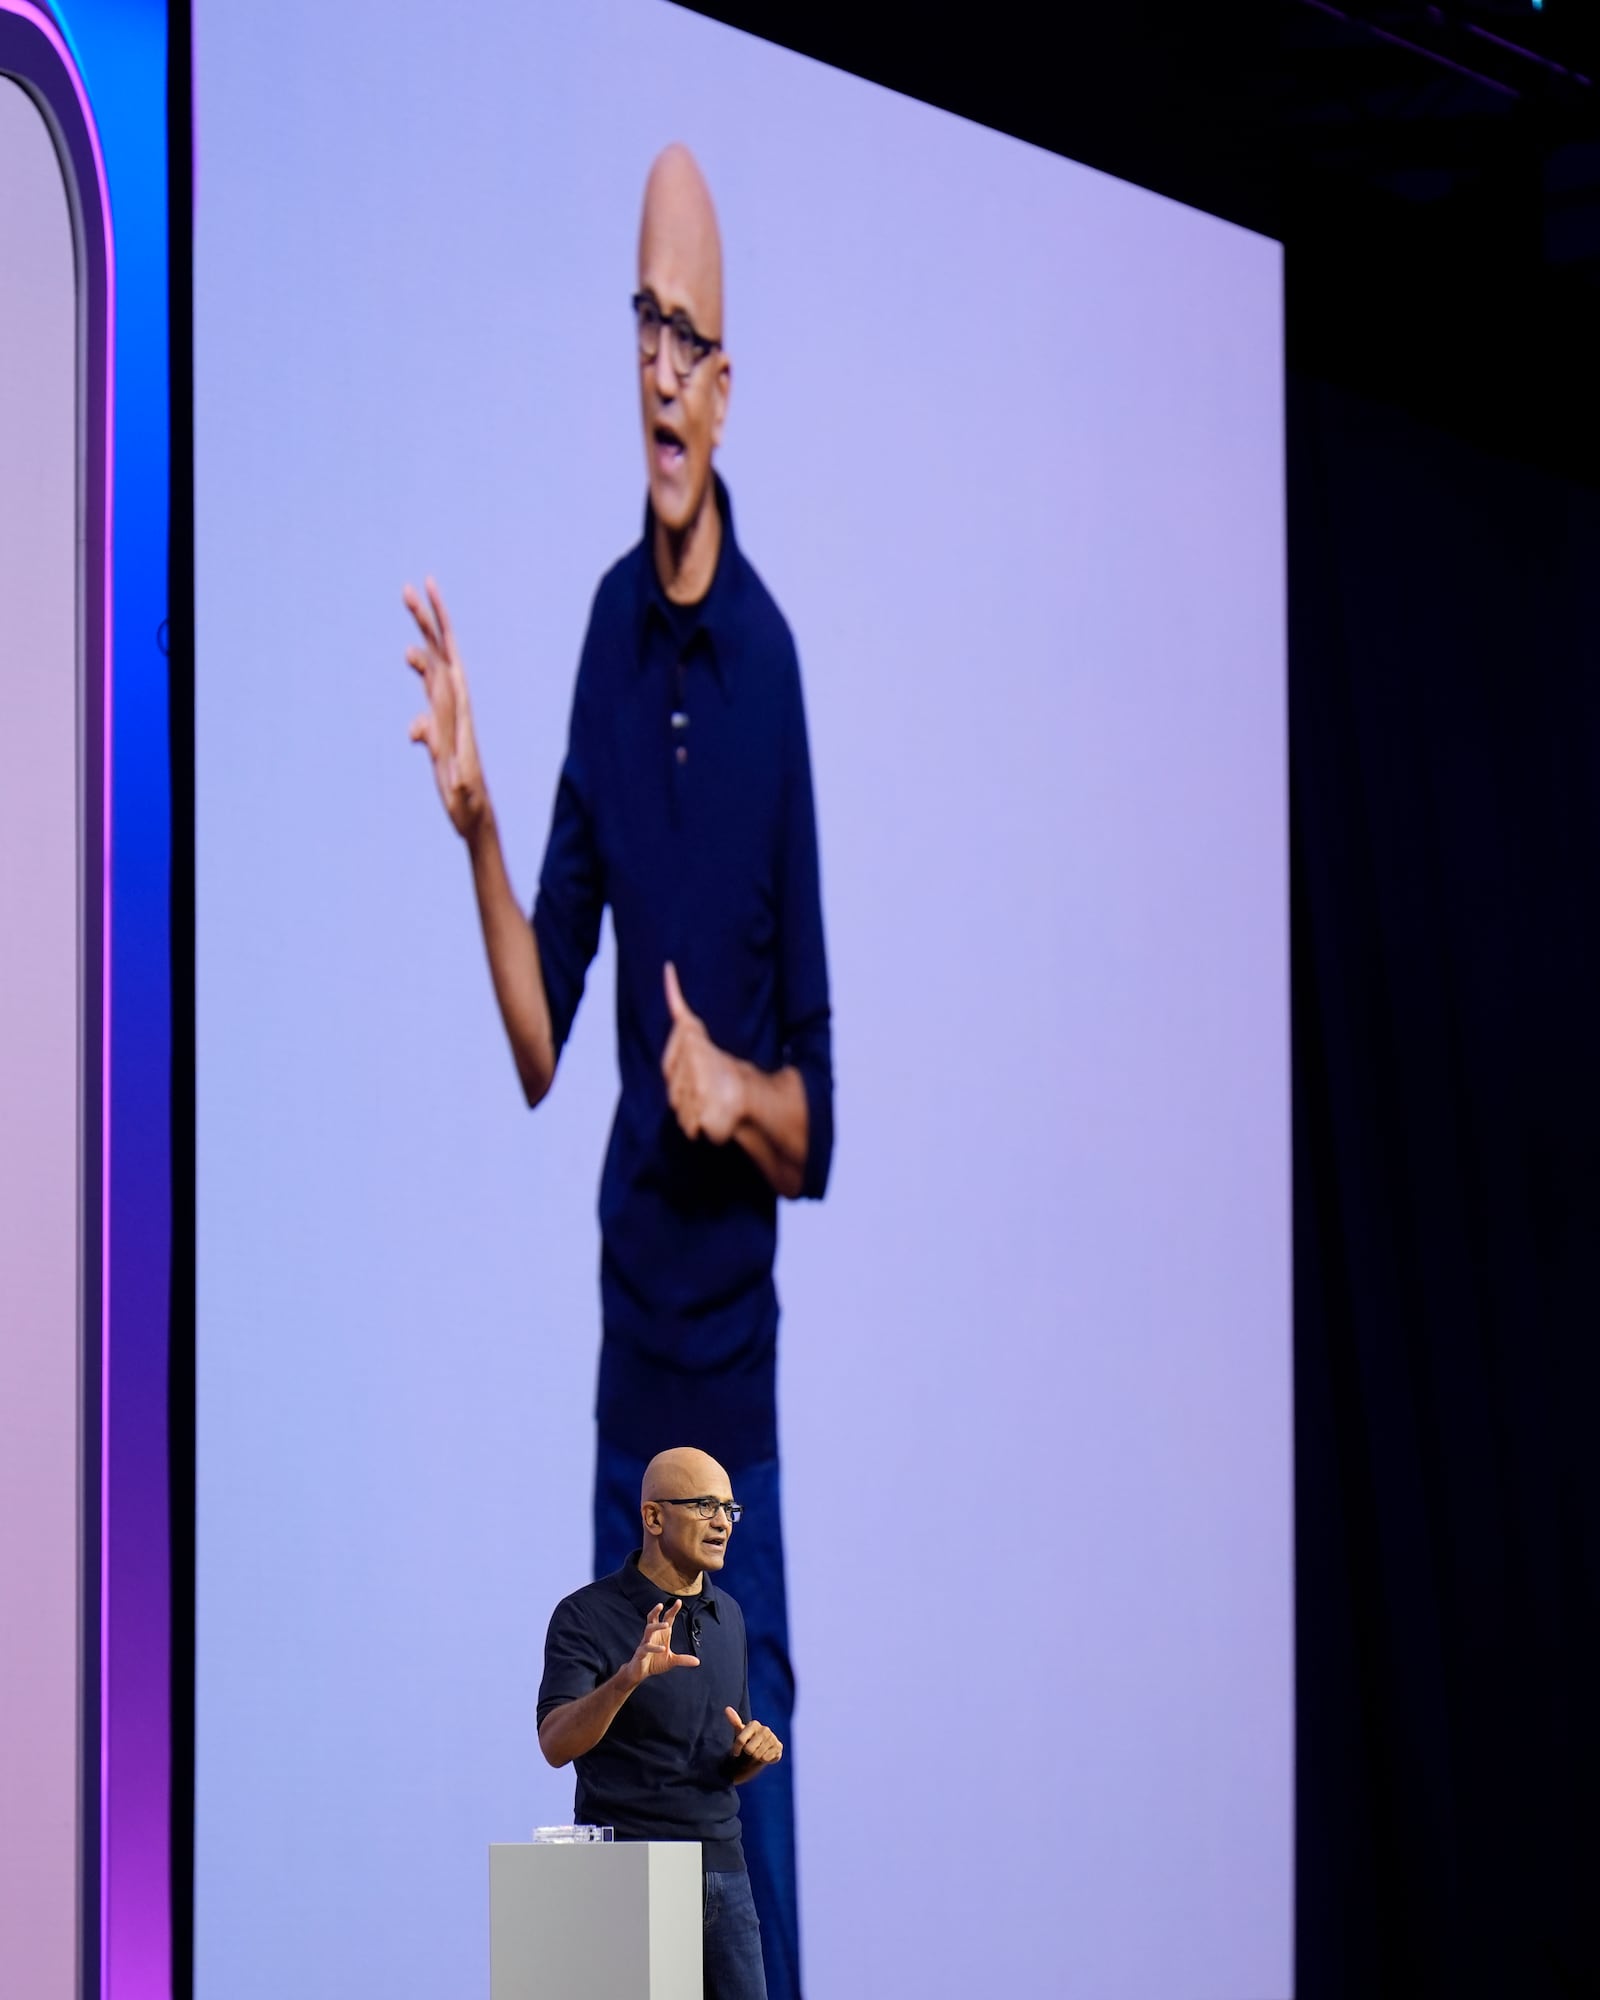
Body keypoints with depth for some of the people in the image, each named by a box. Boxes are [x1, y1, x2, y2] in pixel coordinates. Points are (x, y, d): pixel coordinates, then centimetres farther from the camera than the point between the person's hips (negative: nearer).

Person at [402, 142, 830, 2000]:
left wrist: (739, 1091, -22)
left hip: (742, 1377, -5)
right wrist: (474, 820, -9)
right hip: (623, 1358, 5)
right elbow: (540, 1040, 4)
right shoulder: (608, 628, 5)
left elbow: (819, 1125, -2)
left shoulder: (777, 665, -8)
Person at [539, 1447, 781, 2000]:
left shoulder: (727, 1616, 14)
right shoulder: (587, 1616, -7)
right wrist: (627, 1678, -37)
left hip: (722, 1870, 6)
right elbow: (556, 1743, -20)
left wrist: (754, 1753, -2)